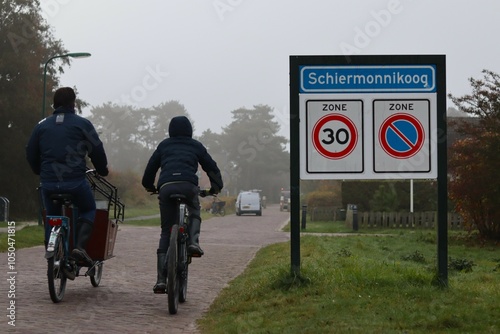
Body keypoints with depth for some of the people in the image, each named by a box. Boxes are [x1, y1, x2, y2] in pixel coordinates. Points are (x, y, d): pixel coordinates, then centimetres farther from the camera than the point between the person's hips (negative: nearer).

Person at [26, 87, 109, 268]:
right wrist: (102, 170, 21)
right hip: (75, 181, -3)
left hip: (48, 183, 3)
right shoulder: (82, 123, 2)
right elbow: (97, 150, 3)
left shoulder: (42, 125, 12)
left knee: (52, 218, 20)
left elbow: (31, 153, 17)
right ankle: (80, 246, -4)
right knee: (88, 210, 18)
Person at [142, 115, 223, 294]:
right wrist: (216, 187, 40)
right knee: (194, 212, 32)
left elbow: (150, 167, 26)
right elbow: (211, 167, 26)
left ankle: (161, 279, 1)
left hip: (166, 187, 1)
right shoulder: (196, 145, 23)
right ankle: (193, 242, 2)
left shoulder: (164, 145, 26)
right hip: (188, 185, -1)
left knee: (166, 232, 8)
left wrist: (149, 186, 41)